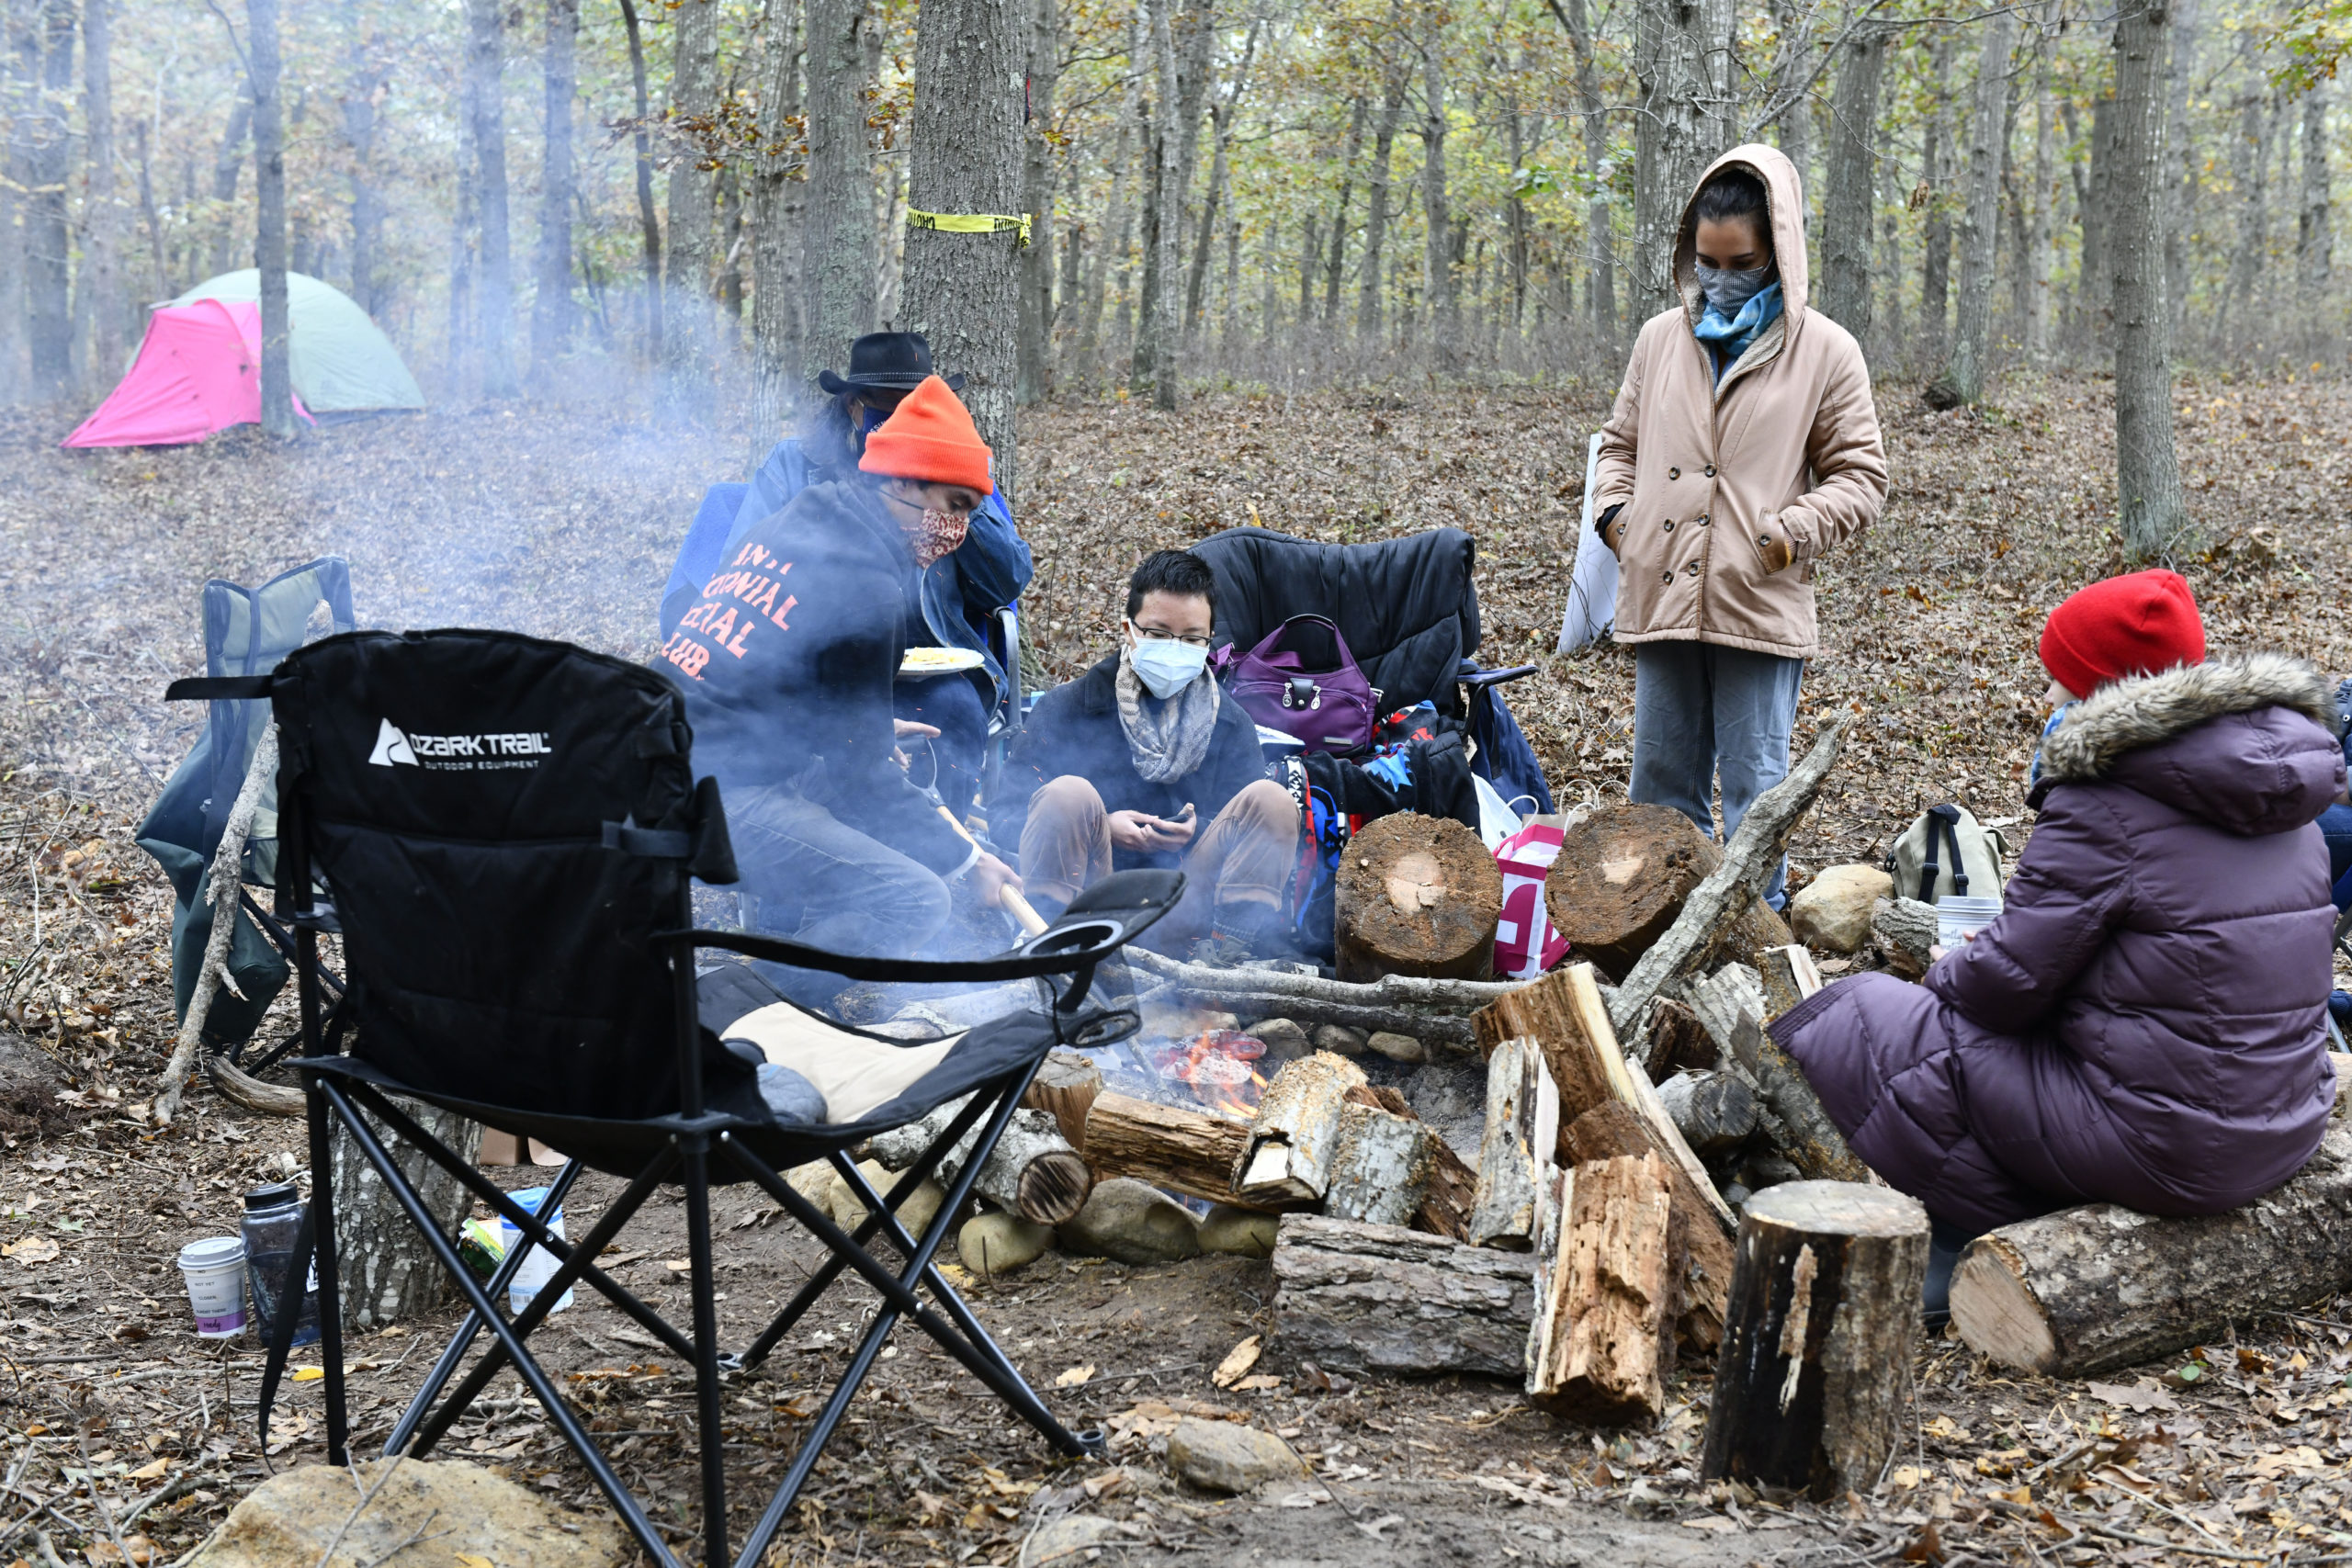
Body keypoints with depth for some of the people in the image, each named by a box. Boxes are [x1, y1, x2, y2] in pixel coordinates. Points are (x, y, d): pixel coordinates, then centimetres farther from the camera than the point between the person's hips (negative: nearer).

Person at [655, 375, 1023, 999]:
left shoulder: (785, 526, 15)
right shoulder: (863, 584, -12)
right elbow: (860, 776, -8)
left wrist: (871, 732, 28)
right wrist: (966, 859, 1)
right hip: (719, 797, -10)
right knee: (917, 901, -16)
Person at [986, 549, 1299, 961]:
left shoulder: (1231, 724, 14)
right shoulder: (1067, 707, 5)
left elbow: (1253, 829, 10)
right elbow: (1001, 815, -1)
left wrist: (1199, 830, -13)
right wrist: (1104, 827, -15)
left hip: (1181, 914, 2)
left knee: (1273, 799, -13)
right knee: (1068, 793, -27)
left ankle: (1227, 956, -27)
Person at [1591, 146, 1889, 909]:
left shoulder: (1827, 352, 2)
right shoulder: (1660, 338, 13)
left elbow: (1859, 475, 3)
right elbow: (1621, 442, 23)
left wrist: (1794, 531, -13)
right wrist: (1614, 510, 4)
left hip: (1762, 607, -4)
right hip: (1661, 595, 4)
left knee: (1754, 788, 2)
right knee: (1661, 779, 12)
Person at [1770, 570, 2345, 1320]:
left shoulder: (2105, 808, -18)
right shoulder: (2282, 801, 8)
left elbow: (2011, 979, -15)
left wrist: (1946, 972, 8)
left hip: (2166, 1147, -9)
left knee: (1853, 1024, 0)